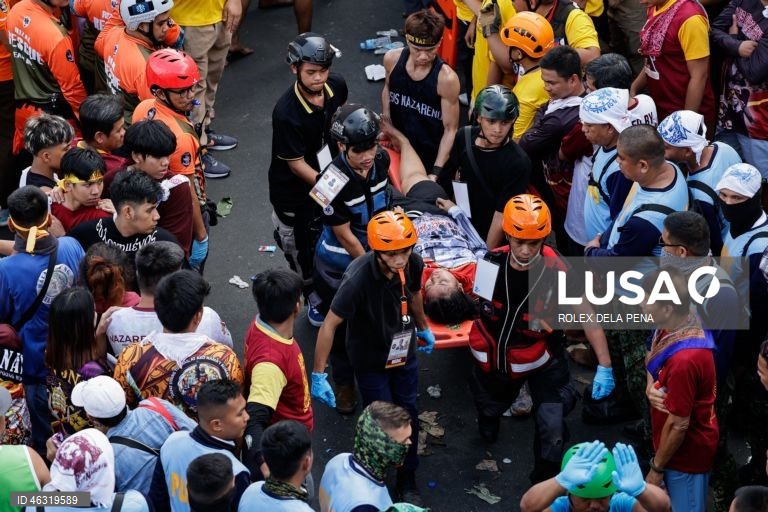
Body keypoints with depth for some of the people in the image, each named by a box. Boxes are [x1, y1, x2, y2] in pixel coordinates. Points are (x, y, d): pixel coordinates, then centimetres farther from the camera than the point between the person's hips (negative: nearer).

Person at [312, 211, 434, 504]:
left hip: (404, 354, 5)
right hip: (371, 361, -5)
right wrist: (319, 375, -25)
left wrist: (423, 329, 23)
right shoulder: (358, 278, -37)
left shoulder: (413, 264, -19)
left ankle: (407, 480, 36)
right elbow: (330, 325, -29)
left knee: (408, 415, 15)